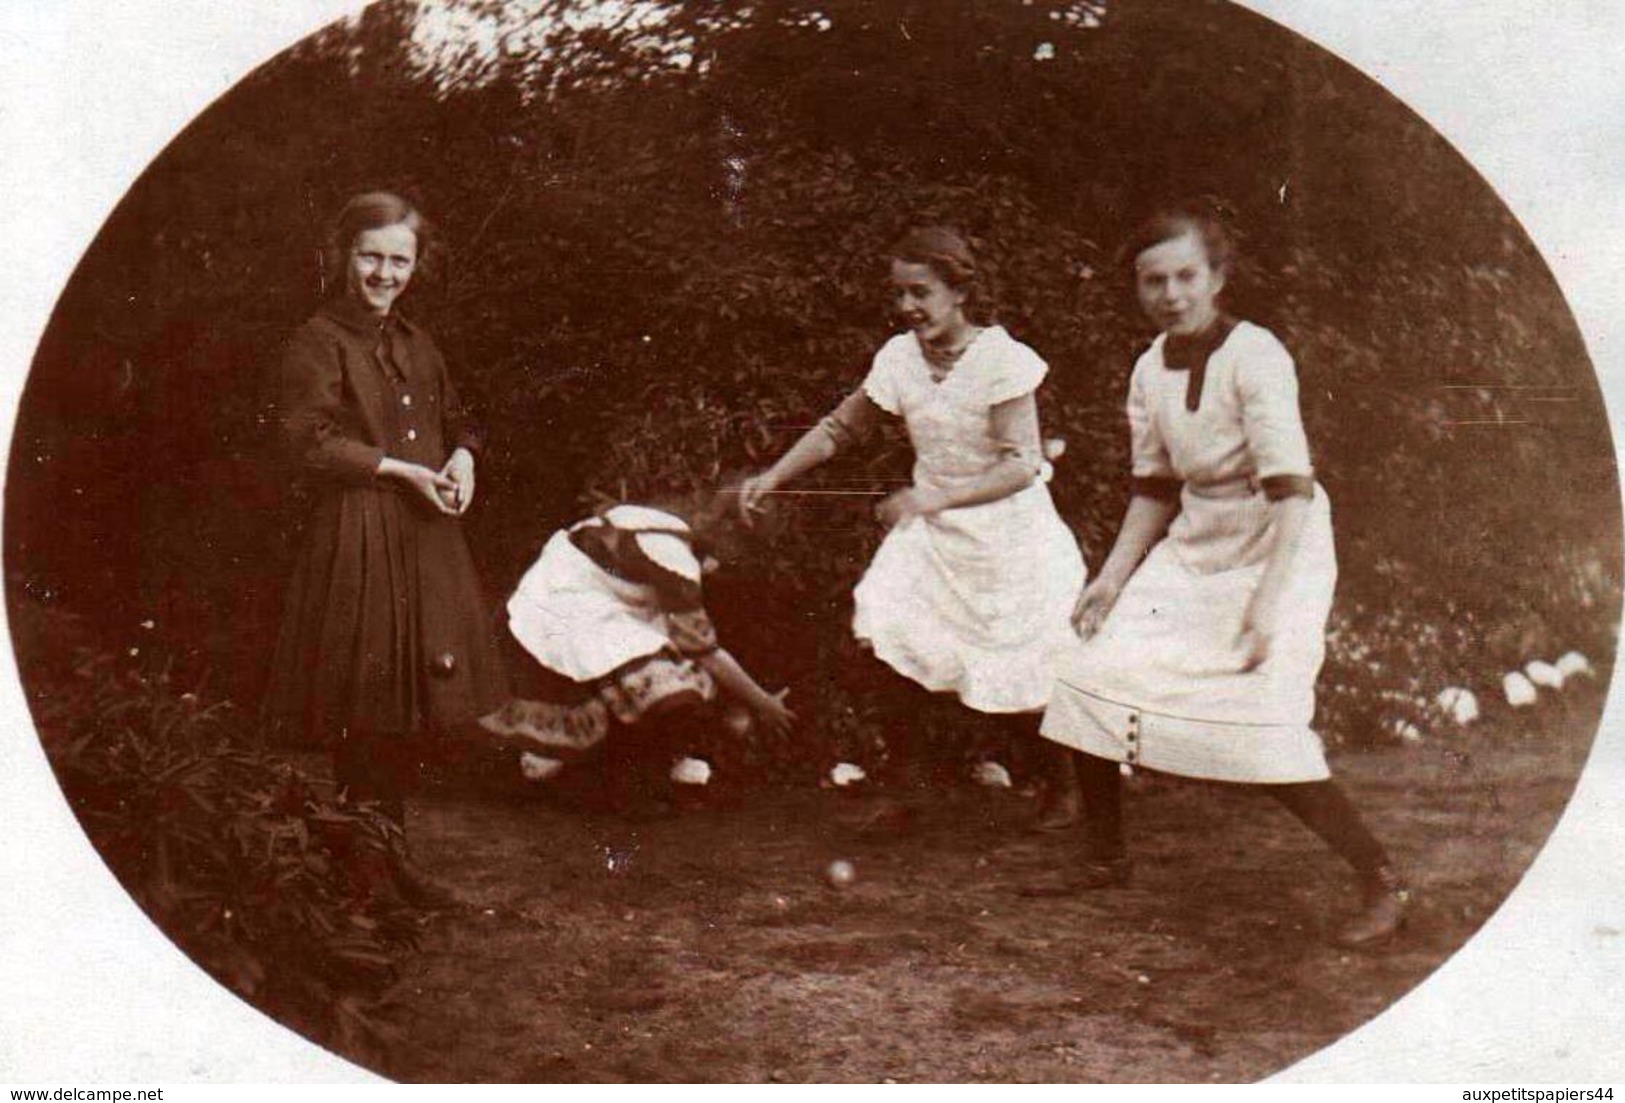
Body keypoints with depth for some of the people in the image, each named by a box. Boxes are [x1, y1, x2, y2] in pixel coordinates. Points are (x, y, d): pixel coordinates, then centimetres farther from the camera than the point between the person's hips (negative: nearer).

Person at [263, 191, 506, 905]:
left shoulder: (415, 344, 17)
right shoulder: (317, 343, -6)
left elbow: (455, 420, 24)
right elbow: (311, 443, -14)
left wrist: (462, 458, 1)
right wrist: (404, 471, -16)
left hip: (426, 539, 7)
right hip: (355, 539, -7)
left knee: (412, 704, 11)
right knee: (363, 712, -3)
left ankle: (395, 851, 24)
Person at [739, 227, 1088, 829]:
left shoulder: (1001, 358, -18)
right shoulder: (899, 357, -2)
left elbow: (1021, 465, -22)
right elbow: (840, 427, 9)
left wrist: (931, 498, -32)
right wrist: (771, 478, -3)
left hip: (1006, 537, -5)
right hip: (931, 534, 5)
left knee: (1019, 687, 1)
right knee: (883, 643, -12)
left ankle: (1064, 786, 30)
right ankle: (903, 787, 7)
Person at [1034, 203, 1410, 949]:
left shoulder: (1254, 356, -18)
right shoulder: (1150, 370, 3)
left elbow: (1291, 491, -24)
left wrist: (1267, 603, -32)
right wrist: (1112, 579, 6)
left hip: (1275, 552, -7)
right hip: (1192, 552, 7)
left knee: (1260, 732, -20)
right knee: (1089, 681, 1)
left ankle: (1383, 883, -2)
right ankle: (1104, 860, 21)